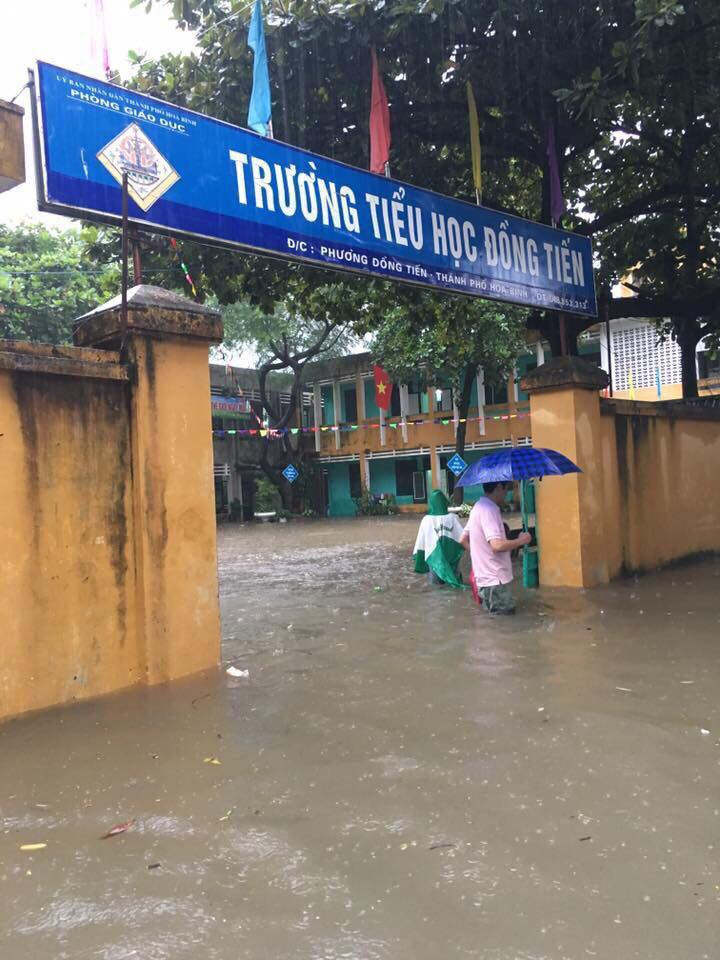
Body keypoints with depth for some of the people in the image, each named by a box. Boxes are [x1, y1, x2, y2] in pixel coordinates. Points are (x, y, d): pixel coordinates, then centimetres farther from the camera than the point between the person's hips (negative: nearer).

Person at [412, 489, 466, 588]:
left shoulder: (427, 519, -7)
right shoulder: (452, 517, -6)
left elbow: (421, 542, -3)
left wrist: (416, 556, 6)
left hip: (434, 556, 0)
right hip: (451, 555, 1)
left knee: (435, 581, 11)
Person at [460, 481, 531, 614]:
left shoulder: (479, 507, 11)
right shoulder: (488, 509, -21)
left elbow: (464, 540, 20)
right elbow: (497, 545, -31)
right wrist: (521, 540, -15)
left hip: (485, 577, 10)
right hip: (494, 579, -10)